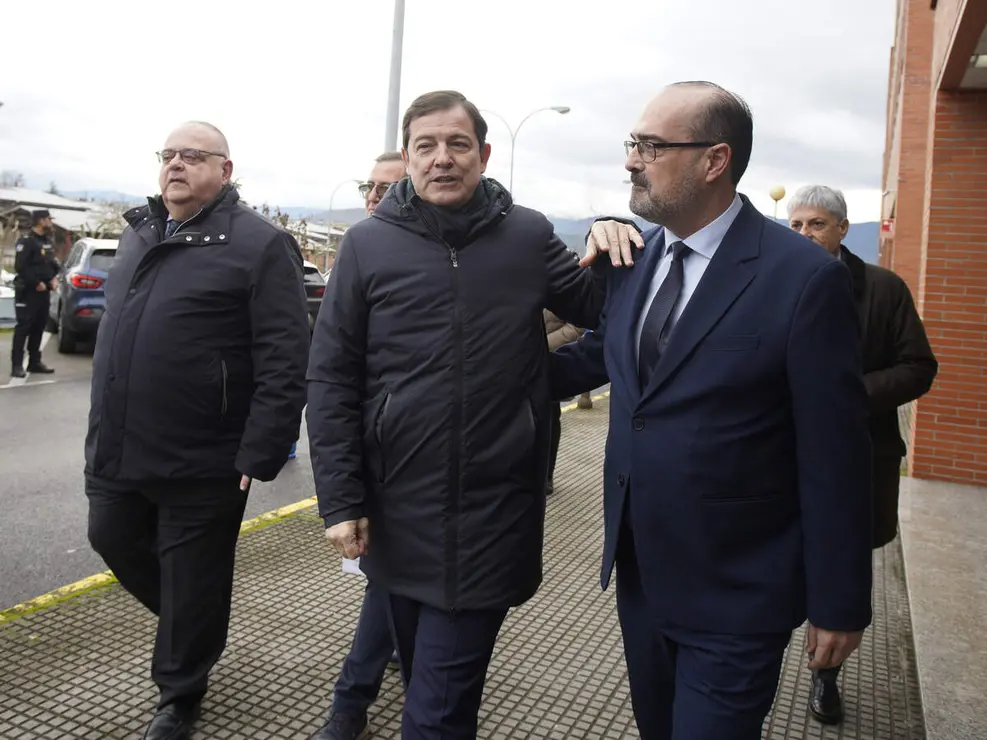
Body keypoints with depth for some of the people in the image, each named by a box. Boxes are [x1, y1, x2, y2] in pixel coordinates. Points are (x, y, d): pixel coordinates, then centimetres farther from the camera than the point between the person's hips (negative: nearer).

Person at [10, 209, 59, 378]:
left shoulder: (47, 241, 15)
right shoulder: (26, 241, -12)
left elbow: (53, 263, 23)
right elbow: (21, 267, -19)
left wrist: (54, 278, 5)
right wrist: (36, 283, -17)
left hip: (44, 291, 8)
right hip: (28, 291, -8)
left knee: (38, 328, 12)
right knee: (23, 328, -8)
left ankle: (35, 362, 19)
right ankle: (17, 365, -6)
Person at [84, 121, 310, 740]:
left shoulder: (259, 244, -12)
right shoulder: (138, 235, 13)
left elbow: (285, 359, -17)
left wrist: (261, 453, -20)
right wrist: (104, 429, 21)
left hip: (201, 462, -7)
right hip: (118, 450, 8)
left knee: (191, 581, 8)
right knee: (113, 540, 22)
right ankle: (189, 620, 48)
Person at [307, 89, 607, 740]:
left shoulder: (529, 236, -1)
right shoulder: (368, 244, -2)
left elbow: (597, 309, 10)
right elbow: (331, 378, -2)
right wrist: (341, 500, -6)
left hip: (492, 514, -1)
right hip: (397, 514, 2)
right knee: (424, 681, 24)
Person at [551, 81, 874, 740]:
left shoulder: (804, 277, -17)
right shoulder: (634, 254, 1)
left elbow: (836, 455, -15)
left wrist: (840, 605, -10)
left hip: (736, 596, -6)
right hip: (640, 573, 6)